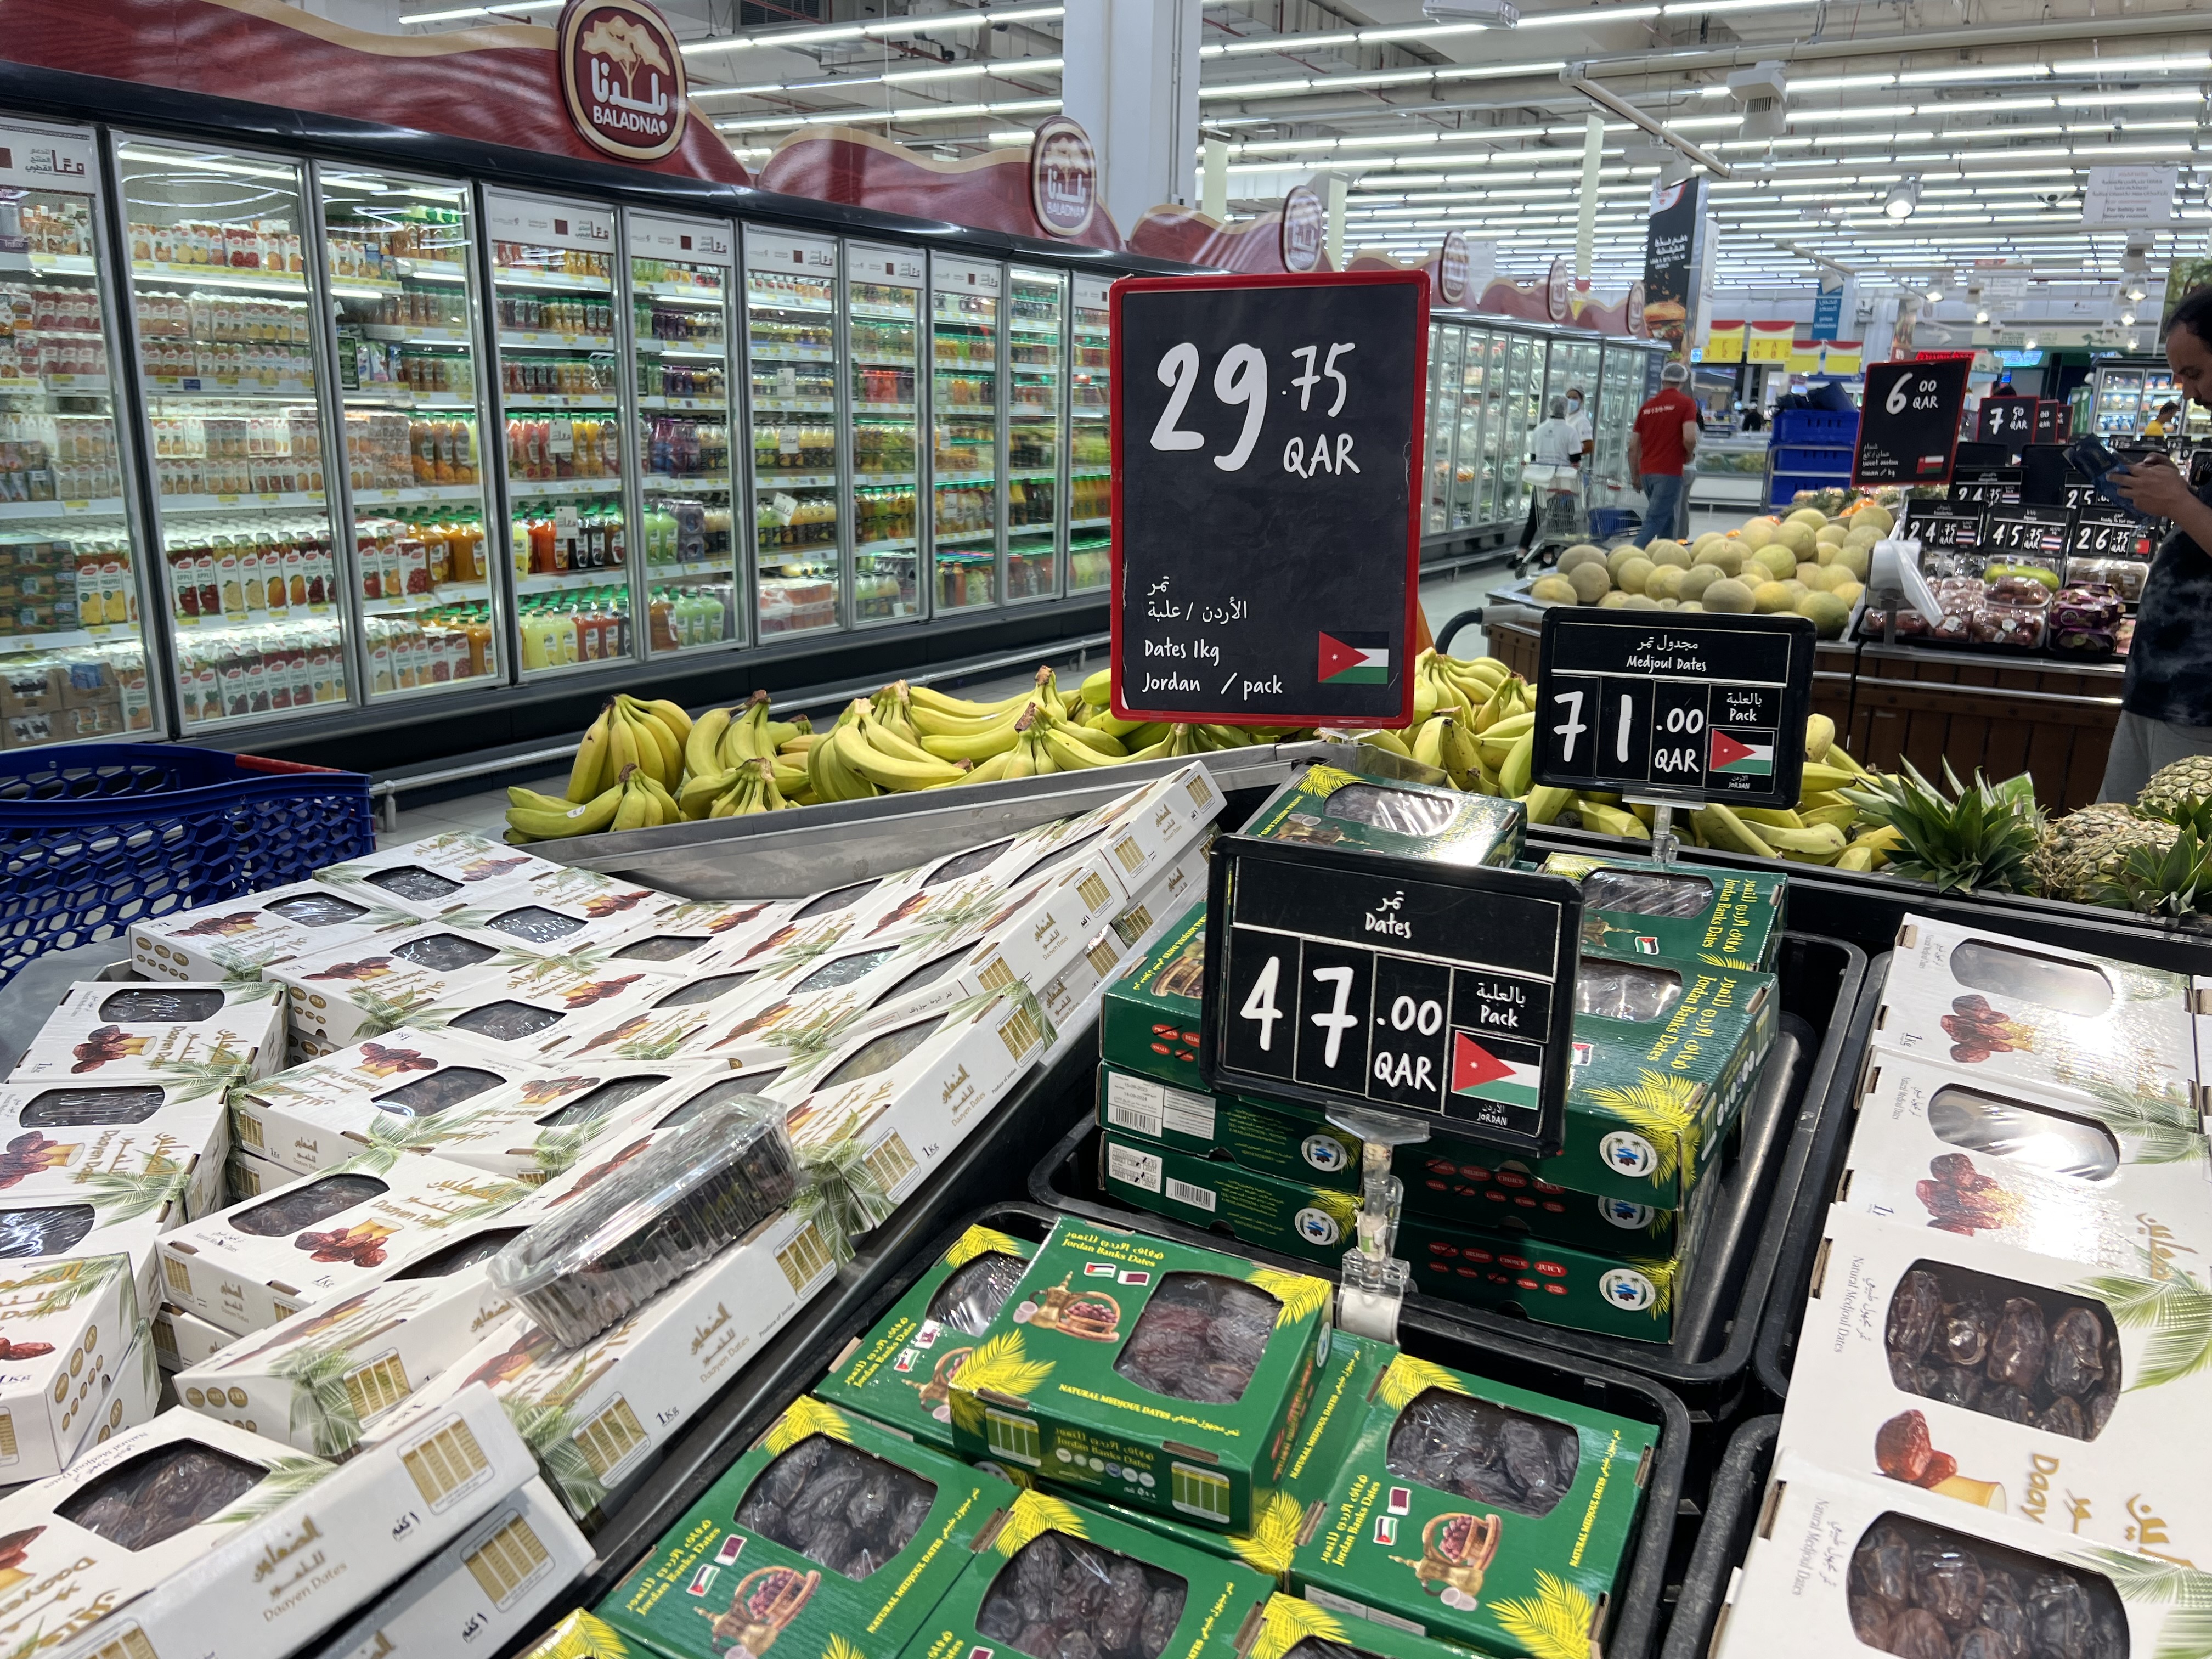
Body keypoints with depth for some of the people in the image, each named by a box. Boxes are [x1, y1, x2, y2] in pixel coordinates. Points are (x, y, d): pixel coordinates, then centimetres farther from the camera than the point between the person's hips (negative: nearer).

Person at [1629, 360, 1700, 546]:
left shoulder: (1647, 405, 13)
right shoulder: (1685, 403, -3)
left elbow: (1633, 446, 11)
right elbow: (1689, 438, -16)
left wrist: (1635, 475, 18)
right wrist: (1689, 456, 4)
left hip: (1647, 472, 6)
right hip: (1669, 472, -6)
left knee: (1667, 521, 17)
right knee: (1655, 520, -11)